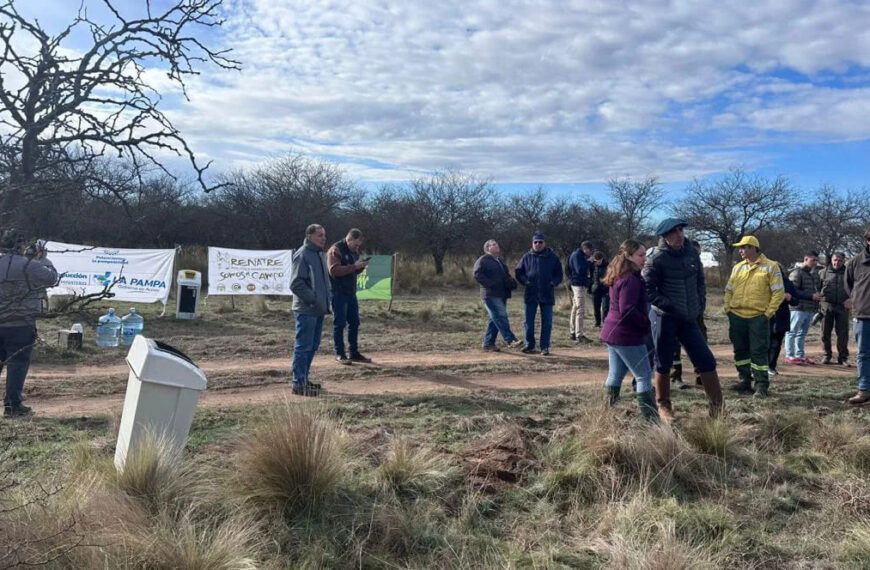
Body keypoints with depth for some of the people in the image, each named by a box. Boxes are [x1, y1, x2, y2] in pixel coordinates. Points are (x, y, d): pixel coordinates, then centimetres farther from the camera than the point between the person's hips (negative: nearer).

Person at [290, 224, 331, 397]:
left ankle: (303, 379, 25)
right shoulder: (302, 254, -13)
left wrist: (325, 301, 15)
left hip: (318, 310, 9)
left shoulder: (319, 254, 16)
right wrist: (312, 299, -19)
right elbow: (296, 283, -20)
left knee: (313, 346, 15)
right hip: (306, 310, -9)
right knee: (303, 346, -5)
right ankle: (298, 383, 0)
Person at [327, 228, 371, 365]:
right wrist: (354, 266, -25)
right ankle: (339, 354, 4)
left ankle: (354, 353, 18)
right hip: (338, 292, -8)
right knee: (339, 323, -3)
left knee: (354, 323, 10)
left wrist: (361, 266, 2)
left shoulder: (354, 251, 16)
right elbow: (334, 270, -21)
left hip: (351, 292, 8)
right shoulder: (335, 250, -10)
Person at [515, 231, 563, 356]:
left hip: (547, 295, -1)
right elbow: (518, 271, 8)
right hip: (530, 294, 1)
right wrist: (525, 281, -9)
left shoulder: (552, 257, 4)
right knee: (528, 321, 5)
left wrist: (553, 283, -13)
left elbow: (559, 274, 6)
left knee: (547, 322, 3)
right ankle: (529, 345, 18)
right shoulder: (527, 257, 6)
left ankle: (545, 347, 10)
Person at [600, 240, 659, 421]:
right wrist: (648, 324, -13)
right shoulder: (631, 279, -18)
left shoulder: (619, 277, 13)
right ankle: (651, 418, 1)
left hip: (612, 332, 9)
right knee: (644, 376, -2)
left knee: (615, 376, 14)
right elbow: (627, 310, -24)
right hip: (627, 336, -9)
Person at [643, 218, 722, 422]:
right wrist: (670, 307, -15)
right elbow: (648, 290, -12)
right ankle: (663, 407, 23)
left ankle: (717, 406, 16)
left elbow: (700, 281, 17)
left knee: (706, 361, 3)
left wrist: (700, 305, 7)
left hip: (689, 319, 5)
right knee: (663, 364, 6)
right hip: (664, 318, -5)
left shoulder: (691, 254, 6)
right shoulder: (656, 259, -11)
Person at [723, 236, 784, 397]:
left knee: (759, 352, -4)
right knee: (740, 350, 10)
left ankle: (762, 385, 2)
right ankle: (745, 381, 20)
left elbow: (779, 292, -4)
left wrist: (769, 312, -10)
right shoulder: (737, 268, 13)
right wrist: (727, 308, 5)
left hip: (758, 317, -5)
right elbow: (729, 290, 17)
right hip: (736, 317, 5)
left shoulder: (770, 267, -1)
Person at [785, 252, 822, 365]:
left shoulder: (814, 274, 19)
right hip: (799, 308, -8)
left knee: (802, 333, 13)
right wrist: (811, 296, -18)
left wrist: (818, 295, 5)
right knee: (792, 332, -3)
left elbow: (818, 288, 28)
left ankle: (800, 355, 19)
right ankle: (789, 356, 1)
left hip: (810, 308, 8)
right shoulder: (797, 273, -8)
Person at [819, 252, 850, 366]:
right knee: (825, 333, 4)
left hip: (842, 306, 0)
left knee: (843, 333, 2)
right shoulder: (823, 272, 5)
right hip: (827, 306, 0)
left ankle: (843, 357, 9)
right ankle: (827, 355, 15)